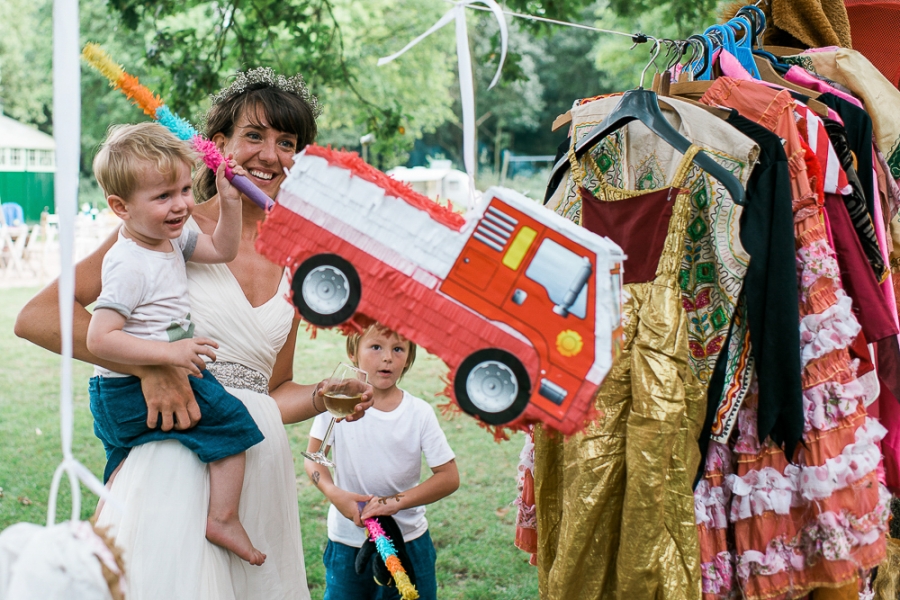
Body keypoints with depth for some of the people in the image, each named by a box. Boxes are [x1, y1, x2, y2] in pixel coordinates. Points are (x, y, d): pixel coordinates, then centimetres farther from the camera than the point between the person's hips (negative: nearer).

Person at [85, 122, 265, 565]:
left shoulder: (171, 237, 3)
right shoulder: (129, 266, -26)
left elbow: (222, 249, 16)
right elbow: (100, 338, -31)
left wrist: (229, 201, 1)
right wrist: (169, 352, -35)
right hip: (133, 393, -10)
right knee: (230, 420, -10)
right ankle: (223, 518, -5)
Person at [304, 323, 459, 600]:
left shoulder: (419, 413, -7)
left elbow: (449, 477, -7)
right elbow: (313, 457, -1)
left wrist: (396, 502, -19)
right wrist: (334, 493, -20)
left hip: (409, 540, 0)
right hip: (348, 543, 0)